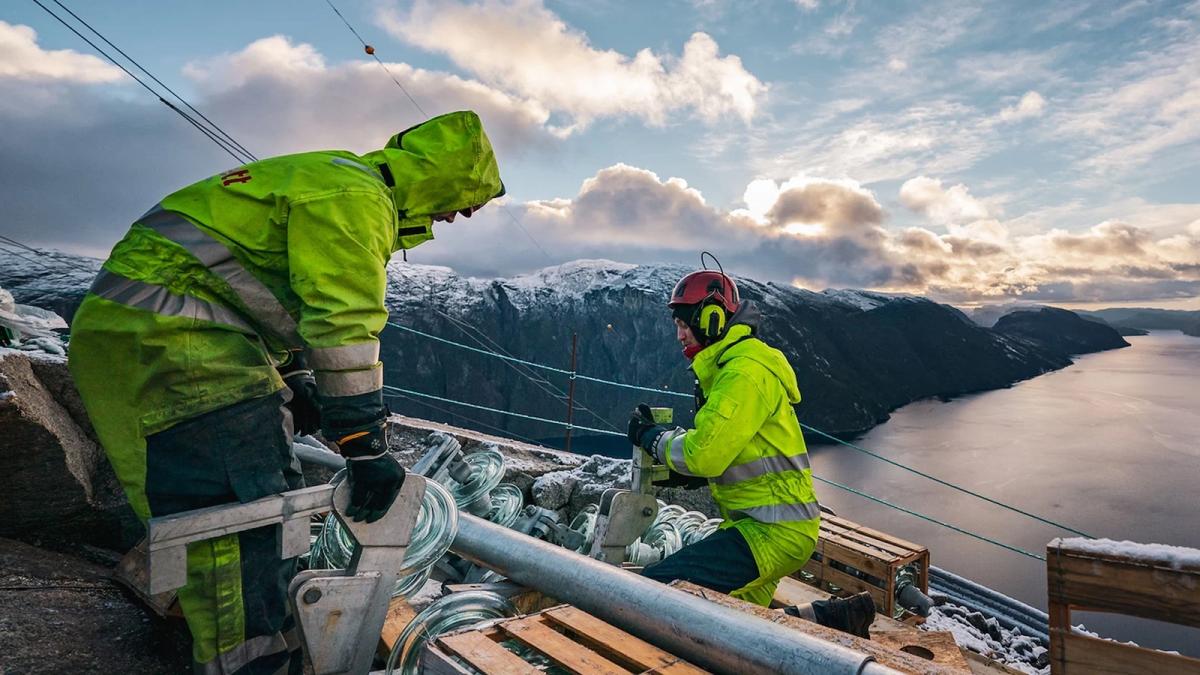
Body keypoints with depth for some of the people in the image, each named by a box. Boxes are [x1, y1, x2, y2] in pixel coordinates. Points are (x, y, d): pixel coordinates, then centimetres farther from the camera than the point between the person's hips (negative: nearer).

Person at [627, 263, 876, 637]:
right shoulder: (729, 367, 16)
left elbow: (705, 454, -25)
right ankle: (823, 619, 15)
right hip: (760, 522, 10)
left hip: (774, 530, -10)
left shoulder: (745, 371, -18)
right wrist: (677, 469, 4)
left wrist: (652, 436, -7)